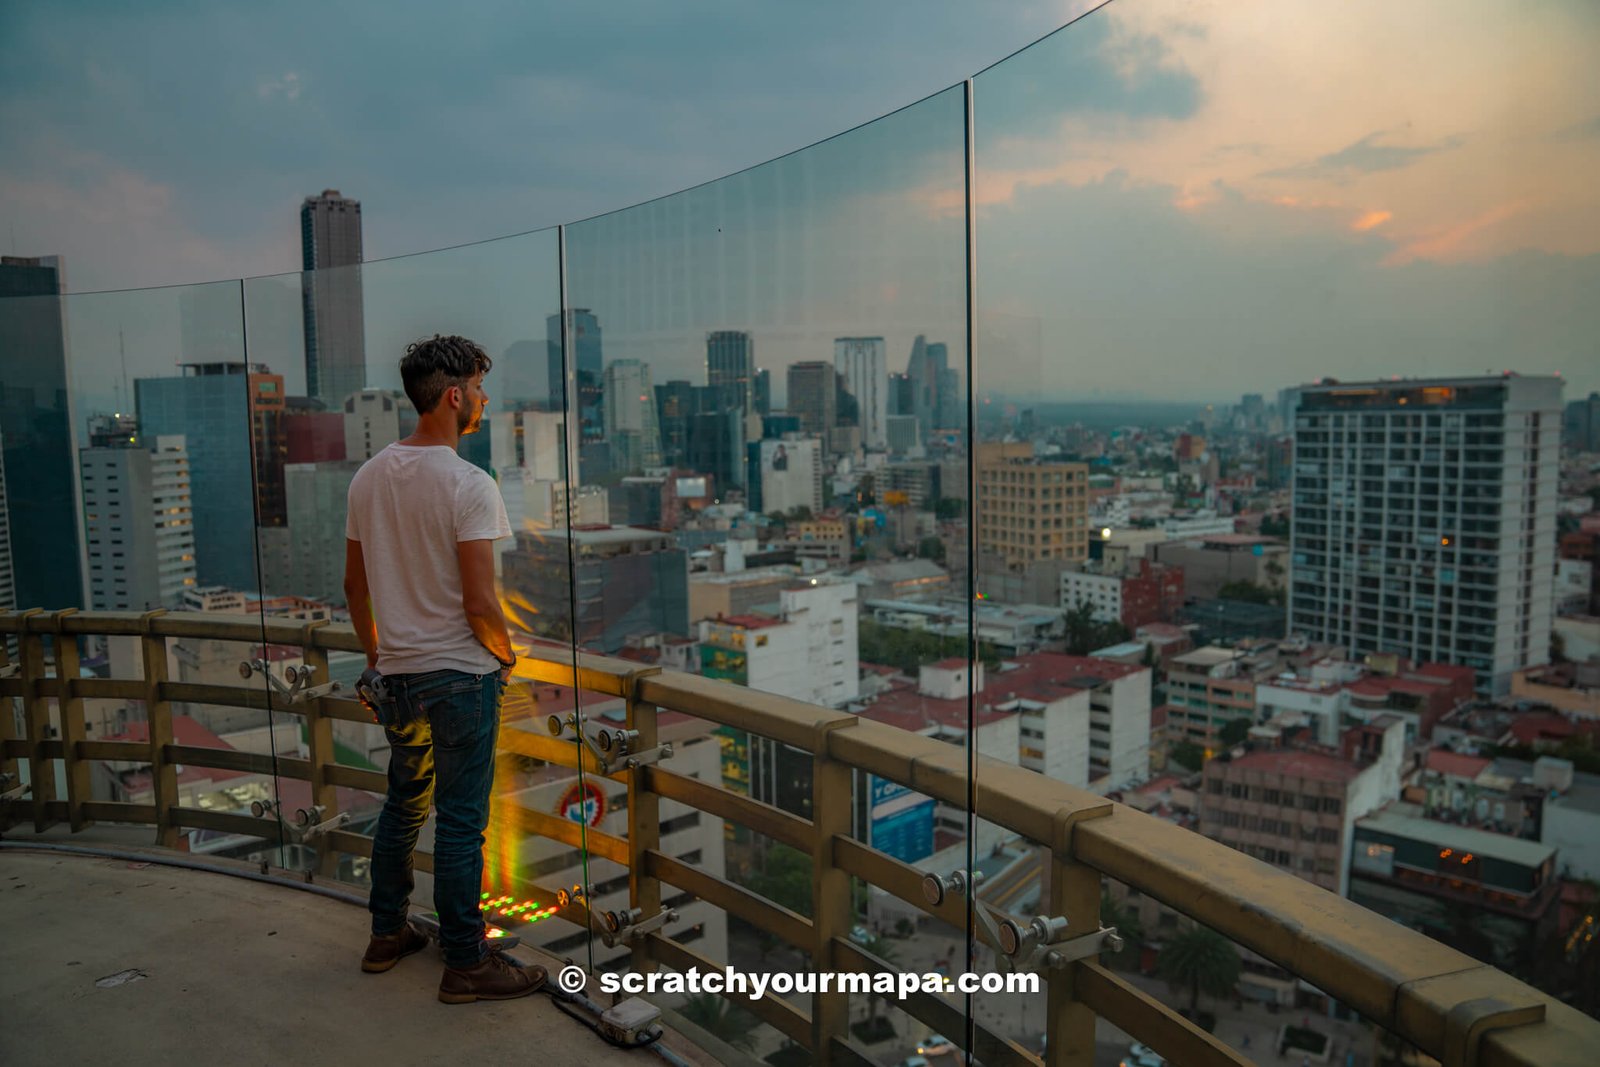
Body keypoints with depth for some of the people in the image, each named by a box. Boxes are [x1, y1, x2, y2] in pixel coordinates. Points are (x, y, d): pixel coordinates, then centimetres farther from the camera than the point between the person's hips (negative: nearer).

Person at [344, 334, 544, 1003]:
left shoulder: (368, 477, 5)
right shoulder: (468, 485, -18)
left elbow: (354, 585, 12)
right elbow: (480, 604, -21)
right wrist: (507, 655, -2)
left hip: (395, 674, 7)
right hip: (460, 673, -7)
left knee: (403, 805, 21)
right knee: (460, 821, 2)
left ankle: (386, 935, 34)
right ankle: (465, 965, 13)